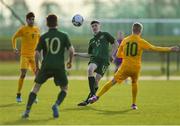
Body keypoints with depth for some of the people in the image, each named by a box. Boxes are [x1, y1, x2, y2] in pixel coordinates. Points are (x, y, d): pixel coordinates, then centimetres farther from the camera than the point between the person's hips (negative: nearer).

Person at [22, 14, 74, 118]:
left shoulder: (43, 37, 4)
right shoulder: (64, 36, 2)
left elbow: (37, 54, 0)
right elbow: (71, 50, -5)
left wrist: (37, 67, 14)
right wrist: (70, 61, 13)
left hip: (46, 66, 1)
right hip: (59, 67, -1)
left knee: (36, 87, 14)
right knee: (64, 89, 18)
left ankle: (27, 111, 2)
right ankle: (56, 105, -10)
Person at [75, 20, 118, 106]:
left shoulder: (105, 35, 12)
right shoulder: (92, 41, 23)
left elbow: (115, 44, 12)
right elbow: (89, 54, 26)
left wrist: (111, 55, 3)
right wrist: (77, 54, 18)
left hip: (104, 60, -3)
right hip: (94, 59, 3)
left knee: (96, 80, -11)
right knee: (89, 69, -31)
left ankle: (88, 100, 1)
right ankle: (93, 94, -29)